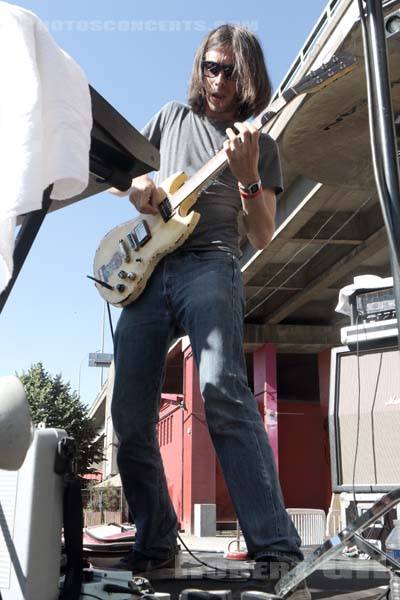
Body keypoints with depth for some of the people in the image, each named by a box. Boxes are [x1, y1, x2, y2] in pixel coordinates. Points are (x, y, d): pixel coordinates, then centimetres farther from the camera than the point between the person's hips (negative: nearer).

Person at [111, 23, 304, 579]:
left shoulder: (261, 145, 13)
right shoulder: (174, 116, 21)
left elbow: (263, 236, 6)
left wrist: (246, 175, -11)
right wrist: (135, 183, 3)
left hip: (208, 266, -3)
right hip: (147, 271, 4)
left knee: (222, 392, -27)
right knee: (131, 417, -2)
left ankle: (277, 547, -26)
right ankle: (155, 543, 13)